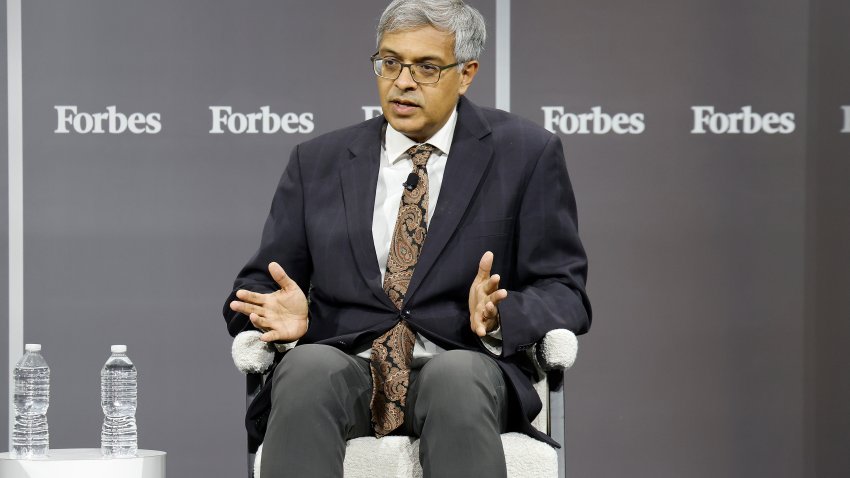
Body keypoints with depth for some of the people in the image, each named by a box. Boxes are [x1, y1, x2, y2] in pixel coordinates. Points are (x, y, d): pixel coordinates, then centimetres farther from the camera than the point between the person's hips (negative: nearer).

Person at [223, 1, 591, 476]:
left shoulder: (525, 154, 8)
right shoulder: (317, 163, 15)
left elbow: (564, 294, 4)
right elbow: (256, 290, 16)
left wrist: (499, 316, -18)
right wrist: (286, 313, -9)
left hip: (465, 369, -1)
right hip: (344, 368, 2)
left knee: (459, 377, -37)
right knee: (308, 367, -33)